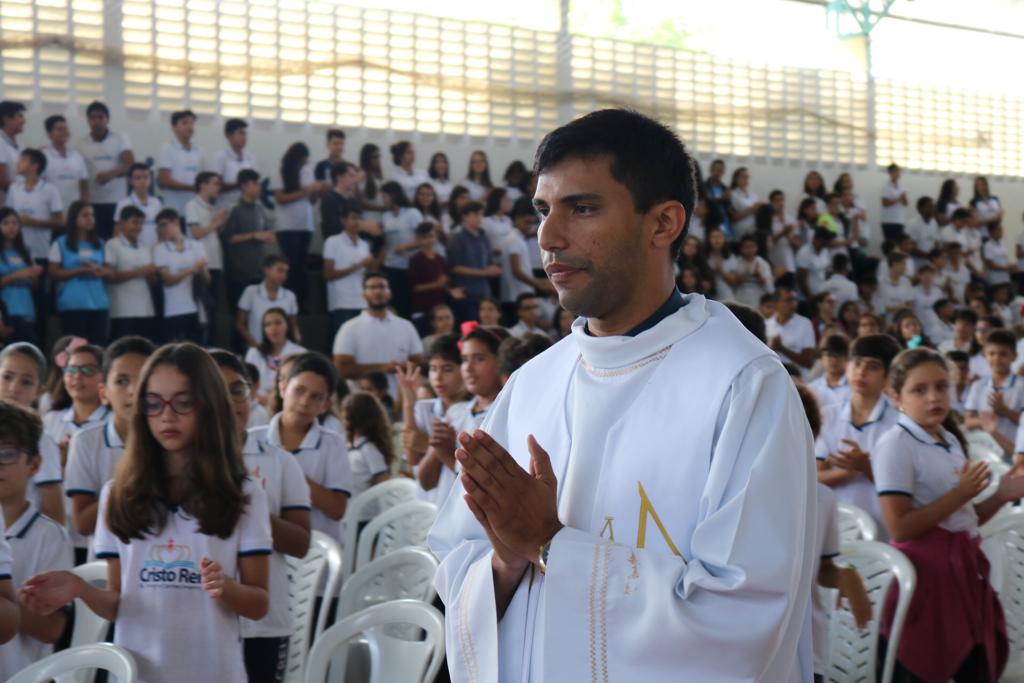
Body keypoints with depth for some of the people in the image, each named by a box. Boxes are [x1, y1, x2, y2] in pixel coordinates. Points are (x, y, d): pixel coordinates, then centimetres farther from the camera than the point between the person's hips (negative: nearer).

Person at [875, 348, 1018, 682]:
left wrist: (1000, 497, 3)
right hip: (927, 572, -8)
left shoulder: (950, 441, 12)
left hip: (964, 567, 8)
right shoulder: (896, 444, -12)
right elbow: (899, 528, -20)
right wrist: (960, 494, -18)